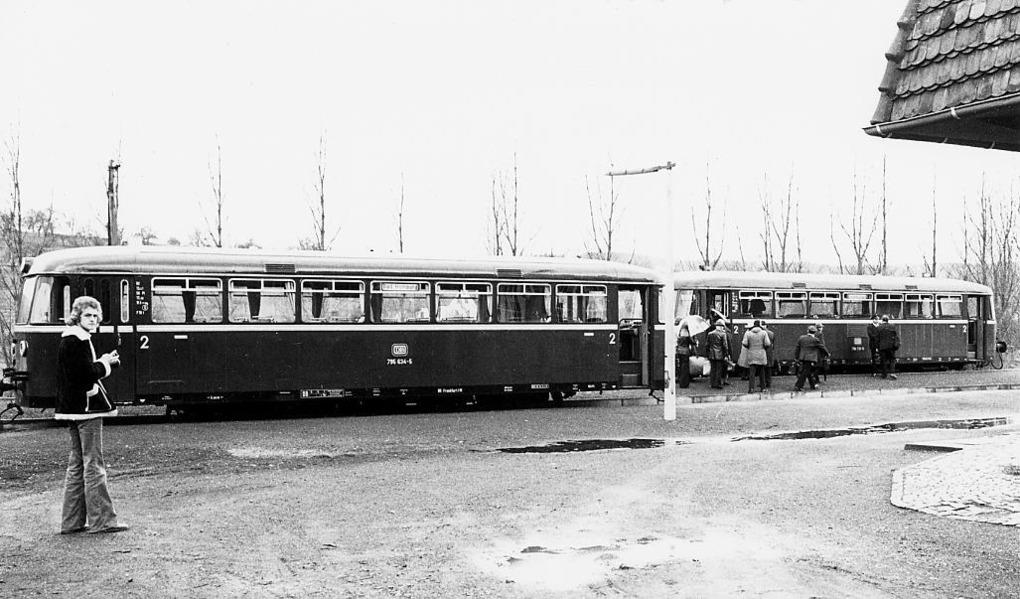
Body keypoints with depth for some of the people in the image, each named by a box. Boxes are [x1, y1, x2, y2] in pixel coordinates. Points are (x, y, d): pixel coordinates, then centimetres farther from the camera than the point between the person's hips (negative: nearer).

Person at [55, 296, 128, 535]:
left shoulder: (69, 340, 18)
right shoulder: (77, 341, -14)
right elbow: (86, 373, -22)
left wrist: (105, 362, 3)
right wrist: (105, 364, -5)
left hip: (73, 409, 11)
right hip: (86, 408, -11)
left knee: (76, 465, 13)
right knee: (93, 466, -6)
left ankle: (72, 522, 17)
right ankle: (101, 520, -3)